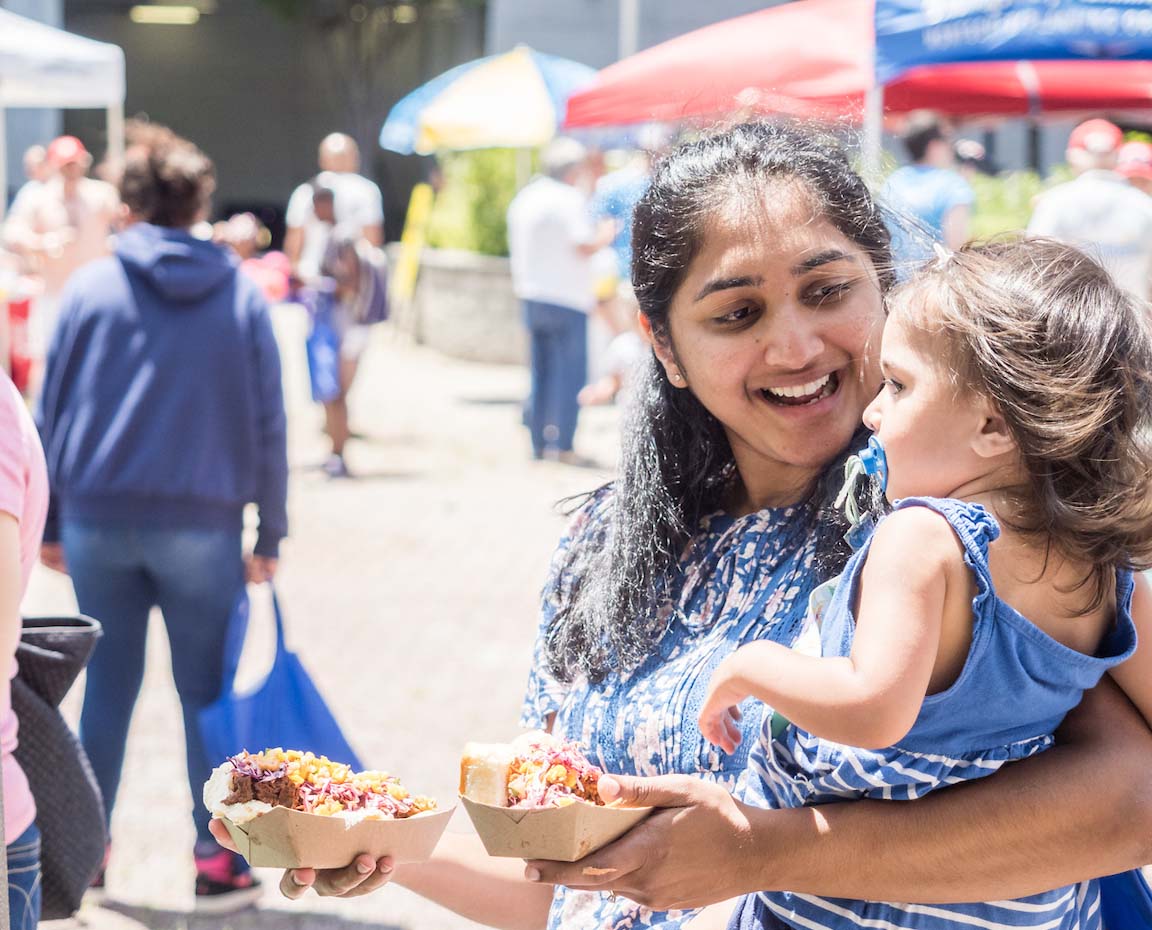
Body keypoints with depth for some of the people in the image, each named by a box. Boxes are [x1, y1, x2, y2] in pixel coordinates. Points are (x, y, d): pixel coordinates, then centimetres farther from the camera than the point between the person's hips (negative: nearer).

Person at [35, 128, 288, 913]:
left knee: (108, 688, 15)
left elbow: (53, 414, 3)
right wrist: (271, 534, 7)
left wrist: (50, 521, 11)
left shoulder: (91, 289, 1)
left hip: (99, 522, 1)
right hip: (203, 525, -1)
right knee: (207, 695, 8)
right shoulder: (242, 296, 0)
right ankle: (219, 864, 8)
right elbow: (267, 425, 1)